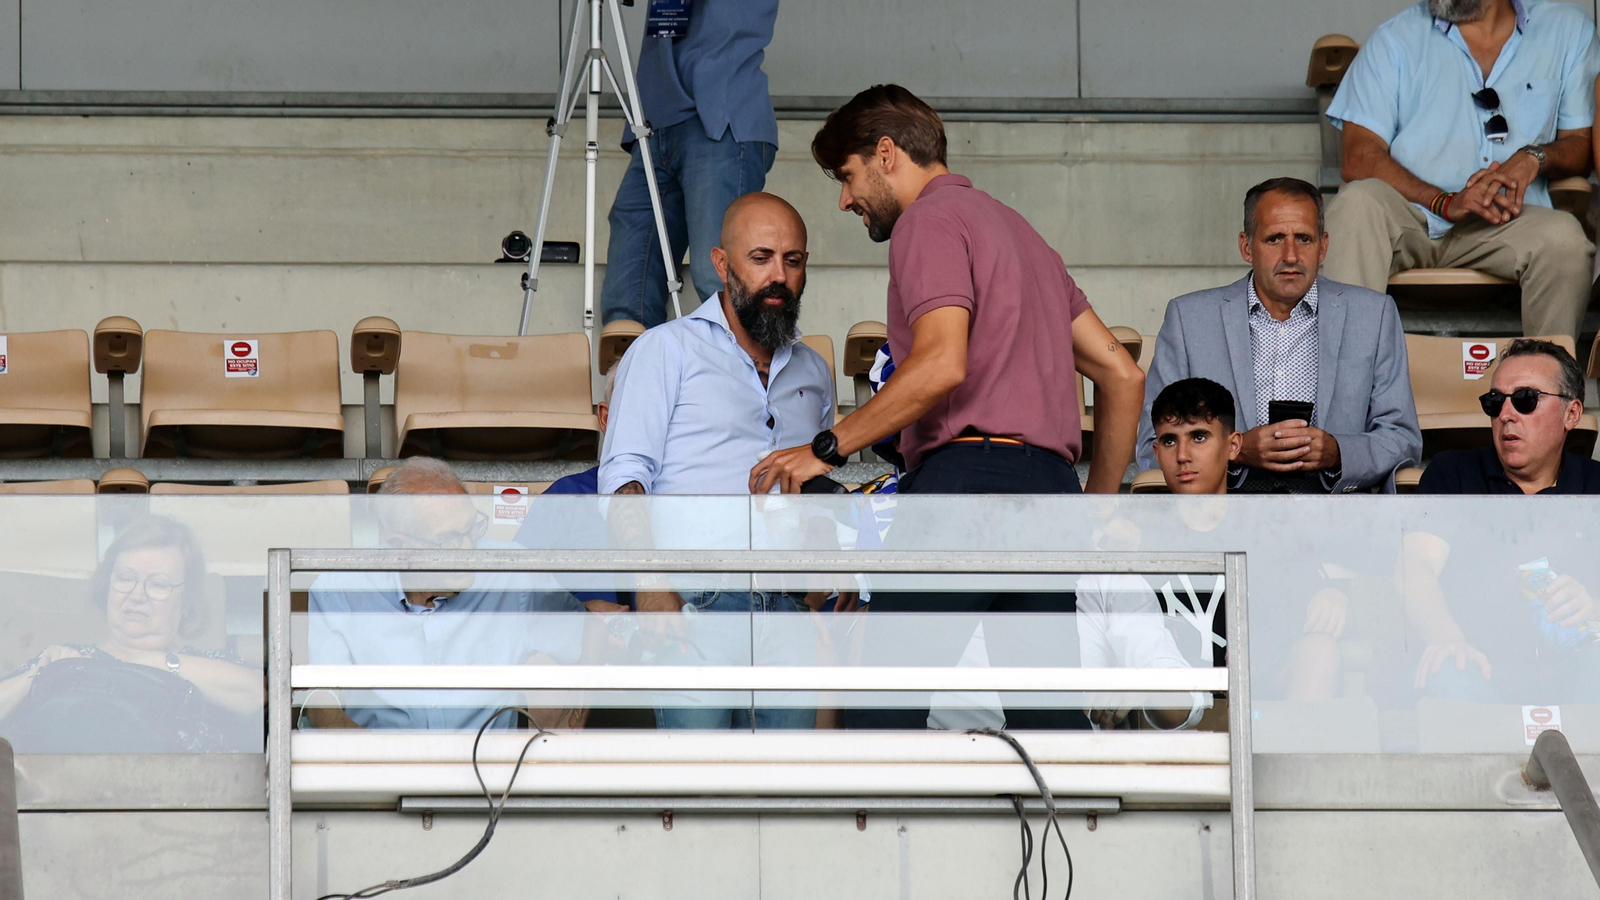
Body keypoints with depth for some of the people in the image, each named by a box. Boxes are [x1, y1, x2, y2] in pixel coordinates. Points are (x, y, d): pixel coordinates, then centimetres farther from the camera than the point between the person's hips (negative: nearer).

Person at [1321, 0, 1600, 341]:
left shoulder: (1567, 30, 11)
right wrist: (1444, 202, -19)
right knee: (1357, 202, -33)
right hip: (1408, 218, 0)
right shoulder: (1396, 38, 7)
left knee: (1564, 238, -32)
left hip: (1506, 224, 0)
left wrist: (1535, 157, -13)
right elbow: (1359, 160, -3)